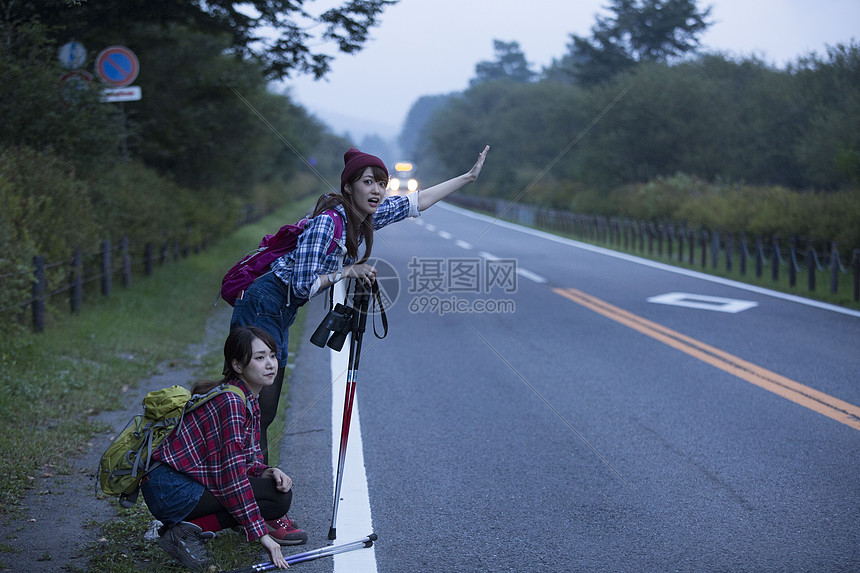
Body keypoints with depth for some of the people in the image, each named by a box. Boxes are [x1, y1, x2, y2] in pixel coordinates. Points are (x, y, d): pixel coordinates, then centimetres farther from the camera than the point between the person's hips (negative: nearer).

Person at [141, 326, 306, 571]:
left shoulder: (249, 399, 9)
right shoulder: (231, 402, -19)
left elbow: (246, 459, 14)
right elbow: (231, 476, -23)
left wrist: (267, 472, -8)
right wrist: (261, 533, -21)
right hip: (171, 490, -9)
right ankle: (185, 530, -13)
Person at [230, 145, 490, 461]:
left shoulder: (366, 216, 4)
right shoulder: (328, 221, -21)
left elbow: (417, 201, 14)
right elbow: (303, 284, -24)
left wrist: (469, 176, 16)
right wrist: (349, 271, -14)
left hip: (280, 315, 9)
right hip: (261, 308, -9)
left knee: (266, 412, 11)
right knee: (258, 413, -8)